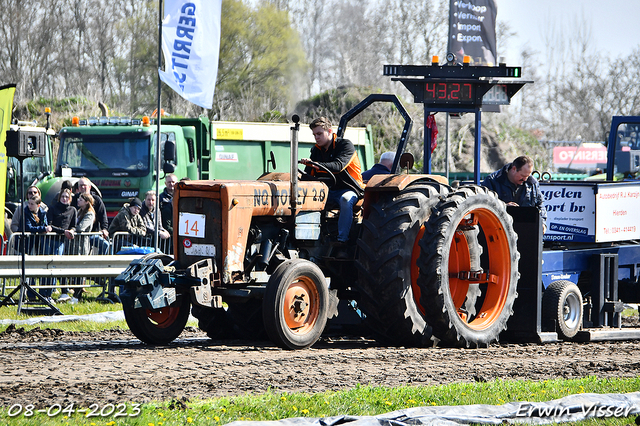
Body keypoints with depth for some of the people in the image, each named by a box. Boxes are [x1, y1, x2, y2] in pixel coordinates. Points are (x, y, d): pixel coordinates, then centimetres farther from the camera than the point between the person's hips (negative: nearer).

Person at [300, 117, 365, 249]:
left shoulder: (346, 145, -10)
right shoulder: (316, 150, 11)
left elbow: (338, 166, -28)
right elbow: (309, 174, 5)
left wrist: (315, 164, -42)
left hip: (348, 189, -6)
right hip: (327, 191, 6)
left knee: (345, 200, -40)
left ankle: (342, 240, -41)